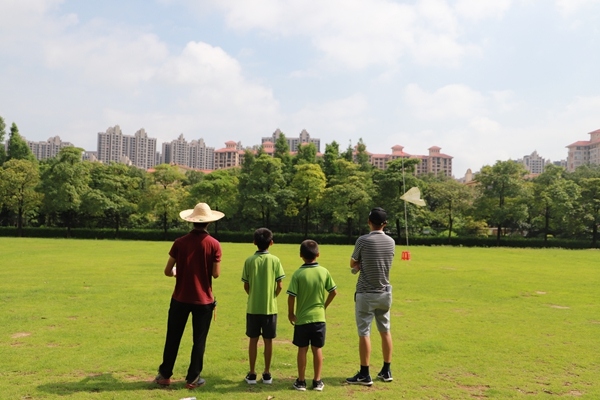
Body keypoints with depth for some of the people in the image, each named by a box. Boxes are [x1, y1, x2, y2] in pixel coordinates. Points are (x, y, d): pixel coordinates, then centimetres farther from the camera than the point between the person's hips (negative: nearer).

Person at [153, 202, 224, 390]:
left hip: (180, 298, 2)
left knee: (173, 338, 14)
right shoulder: (213, 244, -11)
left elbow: (167, 271, -3)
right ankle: (192, 378, 14)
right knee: (199, 340, 9)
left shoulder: (180, 242, -6)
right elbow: (216, 274, -9)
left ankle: (165, 375, 24)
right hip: (203, 300, -1)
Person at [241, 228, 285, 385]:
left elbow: (246, 286, -1)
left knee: (253, 340, 10)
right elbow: (279, 286, -6)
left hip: (253, 307, 1)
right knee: (268, 341, 9)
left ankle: (252, 374, 16)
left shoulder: (249, 260, -5)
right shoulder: (275, 260, -6)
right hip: (270, 307, 0)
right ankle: (267, 374, 17)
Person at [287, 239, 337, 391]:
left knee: (302, 349, 9)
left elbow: (291, 296, -14)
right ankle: (317, 381, 18)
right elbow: (334, 292, 1)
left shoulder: (298, 274, -12)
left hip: (302, 318, -2)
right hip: (319, 317, 2)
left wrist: (290, 313, 1)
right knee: (317, 349, 11)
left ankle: (301, 381, 17)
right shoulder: (324, 272, -4)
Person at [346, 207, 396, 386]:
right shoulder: (391, 242, 2)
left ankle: (364, 375, 4)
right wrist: (363, 265, 3)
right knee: (385, 331, 14)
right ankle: (386, 371, 23)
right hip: (385, 293, 6)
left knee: (364, 333, 0)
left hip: (366, 294, -5)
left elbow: (353, 264, -1)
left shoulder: (363, 240, -14)